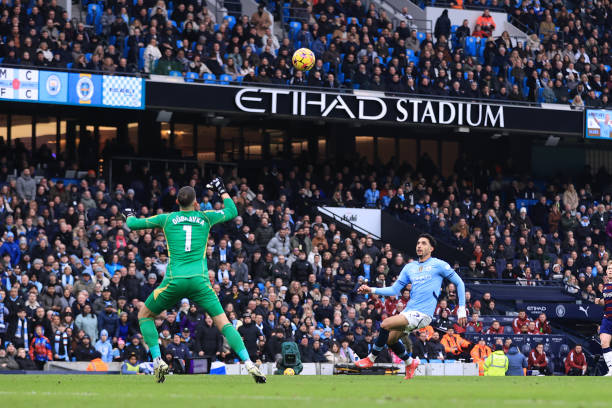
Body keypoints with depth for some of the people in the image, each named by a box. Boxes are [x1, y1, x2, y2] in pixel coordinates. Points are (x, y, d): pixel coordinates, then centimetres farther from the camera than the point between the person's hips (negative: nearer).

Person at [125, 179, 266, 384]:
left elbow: (132, 224, 20)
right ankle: (249, 363, -15)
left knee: (144, 315, 19)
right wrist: (222, 191, 44)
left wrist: (129, 215, 43)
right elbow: (232, 211, 30)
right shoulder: (205, 217, 11)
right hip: (200, 280, 1)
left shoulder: (167, 219, 10)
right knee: (223, 322, 1)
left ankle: (157, 360, 3)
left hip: (174, 280, -1)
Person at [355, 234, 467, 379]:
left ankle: (371, 358, -8)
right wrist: (372, 290, 2)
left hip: (423, 313, -8)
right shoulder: (410, 267, 16)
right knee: (390, 339, 12)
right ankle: (410, 363, 34)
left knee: (386, 324, -22)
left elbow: (459, 283, 3)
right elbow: (394, 290, 15)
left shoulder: (438, 265, -1)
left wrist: (461, 309, -1)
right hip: (408, 310, 8)